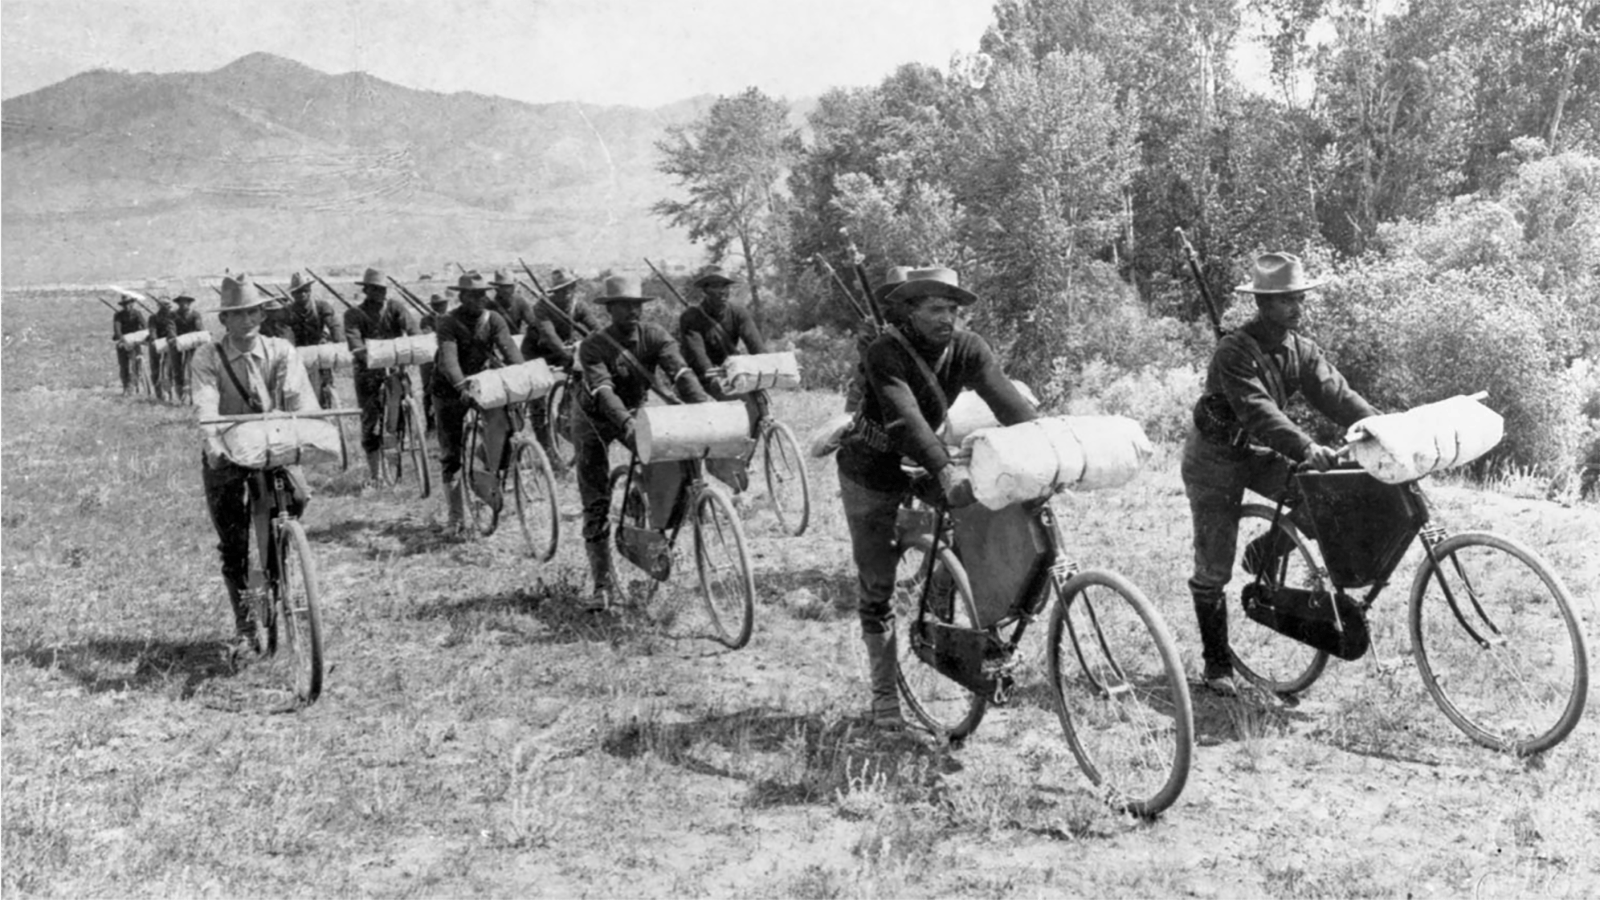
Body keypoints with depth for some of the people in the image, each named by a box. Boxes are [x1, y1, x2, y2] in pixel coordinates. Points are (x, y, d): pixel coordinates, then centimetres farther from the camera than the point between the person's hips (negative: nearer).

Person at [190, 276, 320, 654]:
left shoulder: (281, 351, 1)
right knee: (233, 544, -1)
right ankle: (244, 626, 12)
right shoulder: (208, 357, -3)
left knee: (296, 494, -27)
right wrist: (213, 440, -38)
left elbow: (299, 396, -14)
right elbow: (205, 404, -19)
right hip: (227, 453, -1)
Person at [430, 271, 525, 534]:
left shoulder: (494, 319, -5)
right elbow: (448, 358, -30)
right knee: (450, 452, 1)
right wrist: (461, 386, -47)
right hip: (451, 389, -1)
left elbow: (509, 349, -19)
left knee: (500, 417, -32)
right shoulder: (448, 322, -15)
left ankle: (489, 477, -22)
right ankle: (456, 516, 12)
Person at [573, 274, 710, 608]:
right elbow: (603, 391, -41)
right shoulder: (592, 347, -27)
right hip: (594, 420, -3)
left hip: (635, 411, 4)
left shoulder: (655, 336, -19)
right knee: (596, 504, -4)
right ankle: (602, 585, 4)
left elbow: (681, 373, -32)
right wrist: (627, 424, -58)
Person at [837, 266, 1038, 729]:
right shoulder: (886, 352, -26)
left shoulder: (967, 349, -13)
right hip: (873, 476, -4)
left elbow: (1009, 402, -24)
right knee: (876, 585, 3)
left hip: (926, 470, 4)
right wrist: (945, 469, -53)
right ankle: (884, 692, 15)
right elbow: (904, 417, -40)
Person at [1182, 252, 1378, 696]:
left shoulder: (1300, 349, -3)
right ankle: (1217, 664, 12)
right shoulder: (1234, 352, -25)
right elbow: (1258, 411, -37)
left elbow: (1336, 393, -12)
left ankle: (1265, 554, 7)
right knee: (1213, 568, -2)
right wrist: (1306, 448, -48)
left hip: (1260, 452, 6)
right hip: (1216, 456, -6)